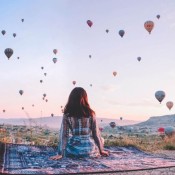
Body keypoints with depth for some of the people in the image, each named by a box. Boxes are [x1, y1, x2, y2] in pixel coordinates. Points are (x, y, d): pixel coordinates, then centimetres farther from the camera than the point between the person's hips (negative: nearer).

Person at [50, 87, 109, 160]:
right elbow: (96, 134, -2)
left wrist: (60, 154, -2)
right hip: (90, 151, 0)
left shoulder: (67, 115, -7)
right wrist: (101, 150, 10)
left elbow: (63, 135, -8)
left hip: (73, 151, 0)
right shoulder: (90, 114, -7)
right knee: (101, 139, 32)